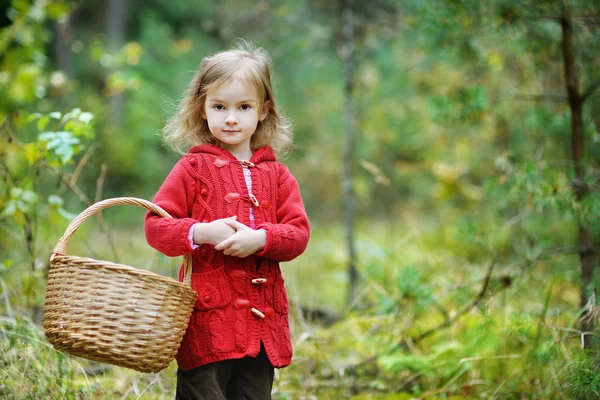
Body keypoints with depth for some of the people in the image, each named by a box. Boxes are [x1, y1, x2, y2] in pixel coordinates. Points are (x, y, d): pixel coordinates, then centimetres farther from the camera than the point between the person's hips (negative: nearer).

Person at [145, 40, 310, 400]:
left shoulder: (276, 174, 11)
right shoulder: (193, 168, 2)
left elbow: (299, 234, 3)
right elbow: (156, 226, -2)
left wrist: (260, 239, -16)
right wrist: (202, 233, -19)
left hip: (262, 319, 4)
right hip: (208, 318, -4)